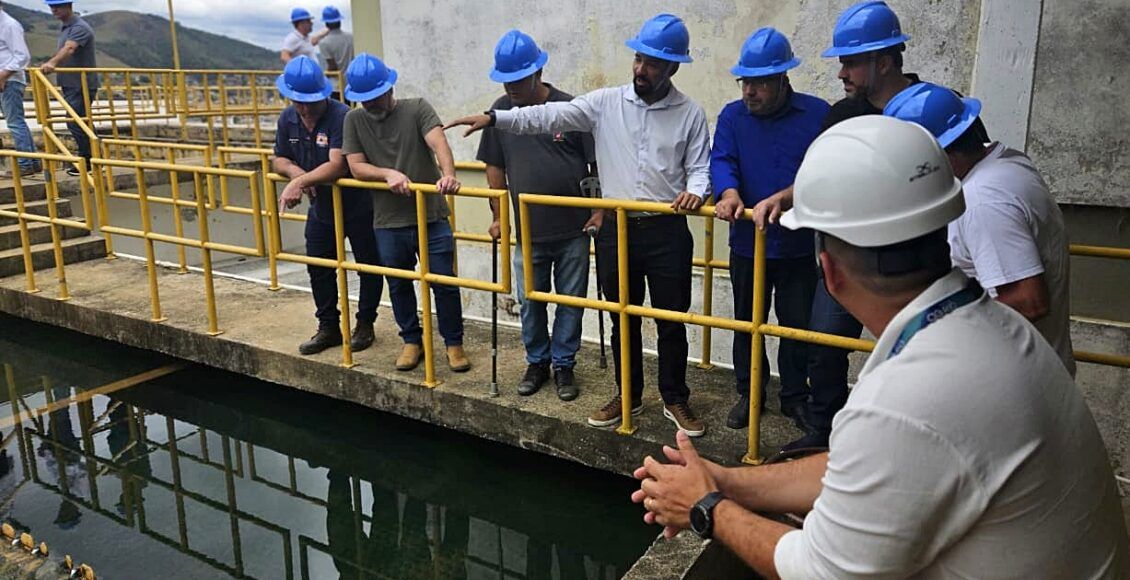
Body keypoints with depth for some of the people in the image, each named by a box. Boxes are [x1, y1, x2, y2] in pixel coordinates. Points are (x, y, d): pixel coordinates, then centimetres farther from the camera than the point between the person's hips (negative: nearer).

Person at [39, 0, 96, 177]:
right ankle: (91, 159, 17)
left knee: (75, 122, -12)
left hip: (81, 84, -10)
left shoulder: (79, 28, -15)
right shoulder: (65, 28, 16)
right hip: (71, 83, 10)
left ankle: (87, 161, -5)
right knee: (80, 123, 11)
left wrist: (52, 63, -46)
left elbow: (69, 49, -33)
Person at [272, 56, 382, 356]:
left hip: (358, 206, -6)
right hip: (321, 207, 6)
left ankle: (365, 324, 25)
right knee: (318, 268, 12)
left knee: (368, 267, 8)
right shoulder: (288, 119, -2)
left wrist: (299, 181, -35)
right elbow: (278, 160, 6)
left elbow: (337, 166, -34)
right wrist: (294, 171, -16)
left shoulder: (341, 117, -25)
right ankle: (328, 327, 26)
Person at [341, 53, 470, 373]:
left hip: (432, 216, -2)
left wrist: (448, 175, -41)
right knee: (399, 285, 14)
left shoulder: (417, 109, -5)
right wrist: (388, 173, -20)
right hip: (389, 222, 3)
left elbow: (439, 143, -21)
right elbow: (356, 166, -1)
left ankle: (454, 343, 19)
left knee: (444, 282, 2)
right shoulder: (354, 120, 3)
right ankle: (412, 341, 32)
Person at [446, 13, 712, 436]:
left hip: (668, 231, -1)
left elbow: (700, 168, 1)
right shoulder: (606, 103, 1)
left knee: (672, 322, 7)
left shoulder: (690, 114, 0)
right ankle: (628, 397, 29)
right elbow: (549, 117, -4)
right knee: (623, 321, 13)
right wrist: (494, 118, -15)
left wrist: (695, 191, -22)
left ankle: (675, 401, 24)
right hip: (617, 230, 2)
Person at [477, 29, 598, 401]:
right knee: (530, 302, 12)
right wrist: (498, 216, 8)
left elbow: (599, 163, -4)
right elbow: (495, 167, 9)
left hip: (573, 230, -2)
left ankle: (563, 365, 26)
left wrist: (600, 211, -7)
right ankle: (536, 362, 32)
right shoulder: (500, 111, 1)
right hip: (527, 232, 3)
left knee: (571, 301, 9)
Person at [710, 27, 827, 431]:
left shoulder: (817, 114, -5)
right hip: (747, 243, 2)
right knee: (746, 323, 14)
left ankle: (795, 397, 27)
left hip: (800, 246, -2)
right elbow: (721, 160, -11)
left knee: (798, 324, 9)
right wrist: (728, 192, -32)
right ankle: (748, 393, 30)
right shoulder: (732, 116, 2)